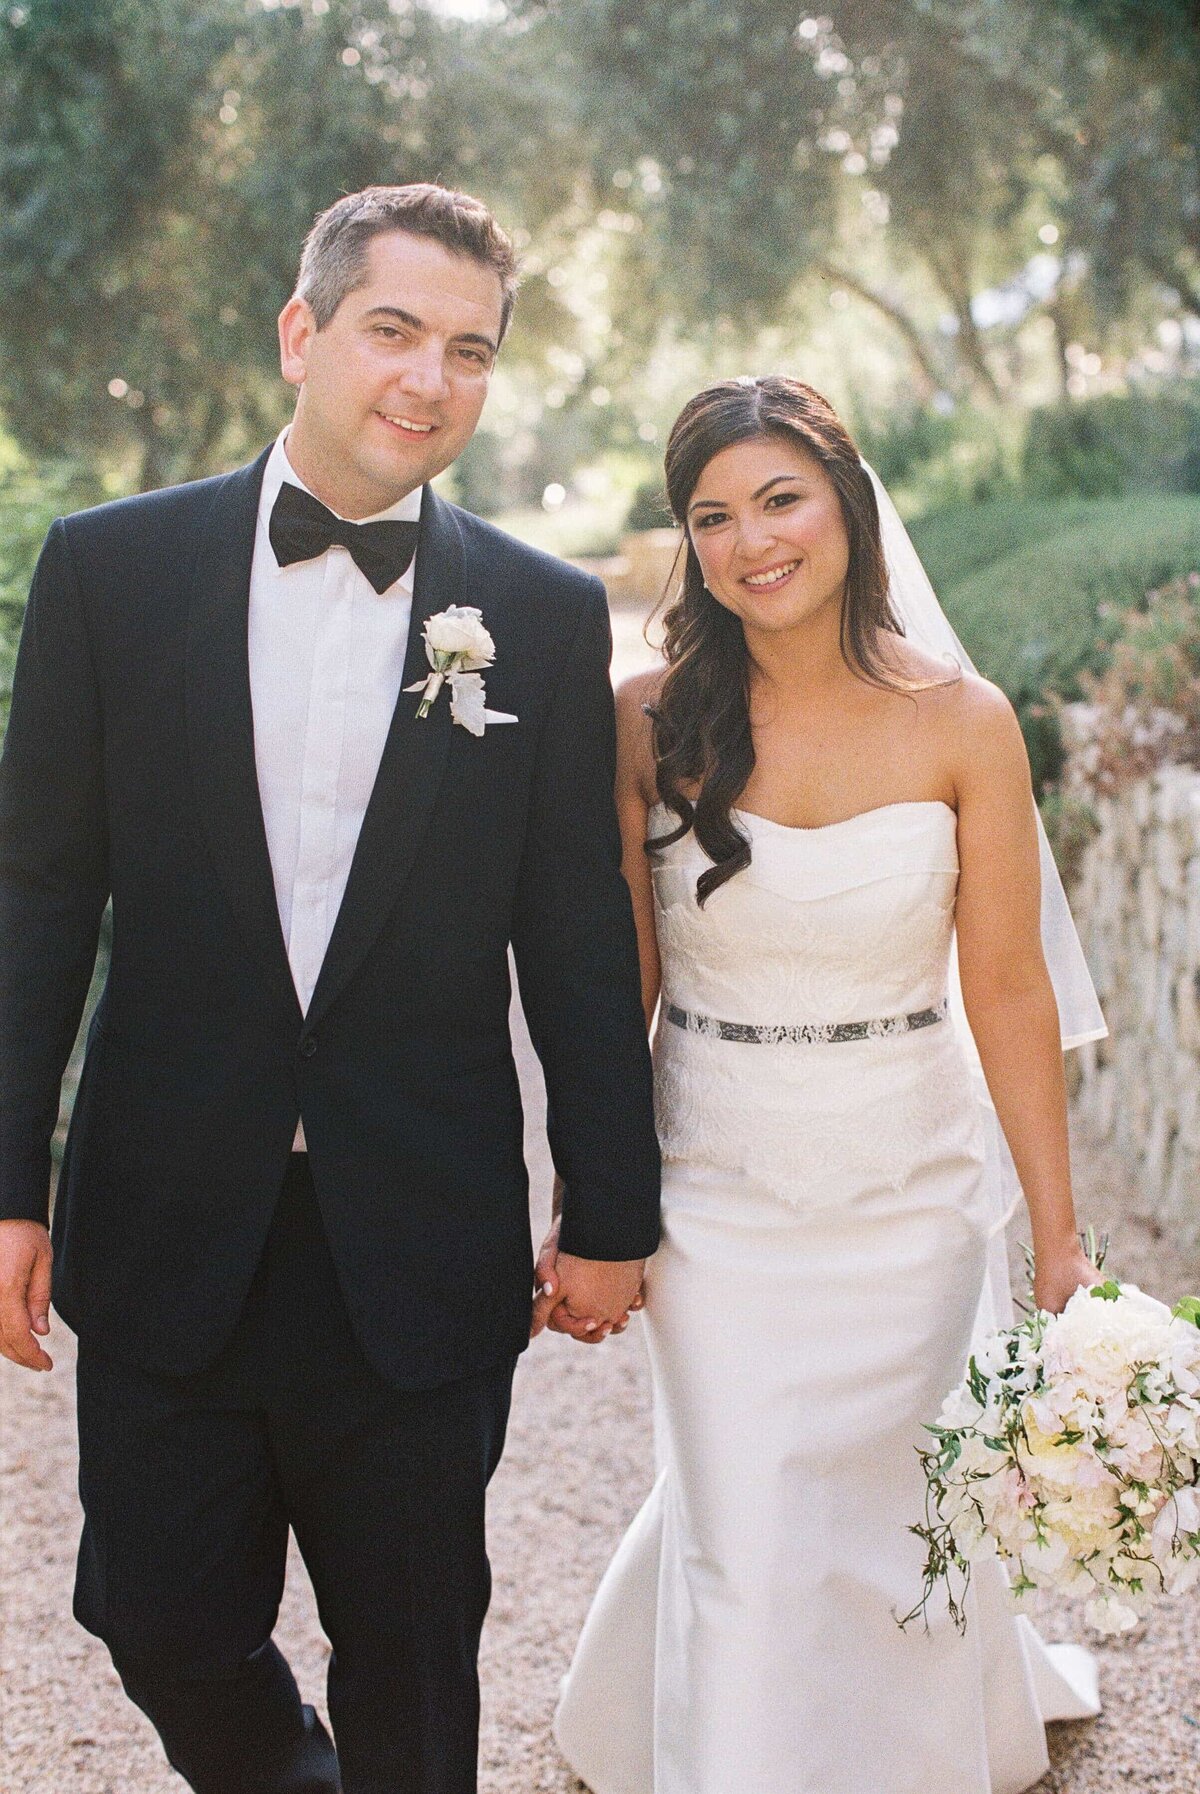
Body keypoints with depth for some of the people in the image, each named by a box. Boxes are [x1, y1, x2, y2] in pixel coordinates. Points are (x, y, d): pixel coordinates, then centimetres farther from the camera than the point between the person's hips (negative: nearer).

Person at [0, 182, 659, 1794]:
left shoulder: (548, 618, -1)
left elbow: (580, 938, 2)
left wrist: (610, 1212, 4)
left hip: (427, 1253, 0)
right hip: (166, 1234, 1)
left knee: (414, 1662, 13)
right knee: (167, 1623, 13)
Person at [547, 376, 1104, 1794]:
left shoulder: (961, 722, -9)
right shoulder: (650, 724, -8)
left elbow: (1009, 988, -6)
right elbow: (617, 983, -3)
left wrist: (1058, 1234, -5)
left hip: (910, 1187, 1)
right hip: (714, 1190, 0)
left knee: (877, 1505, 15)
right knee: (743, 1534, 3)